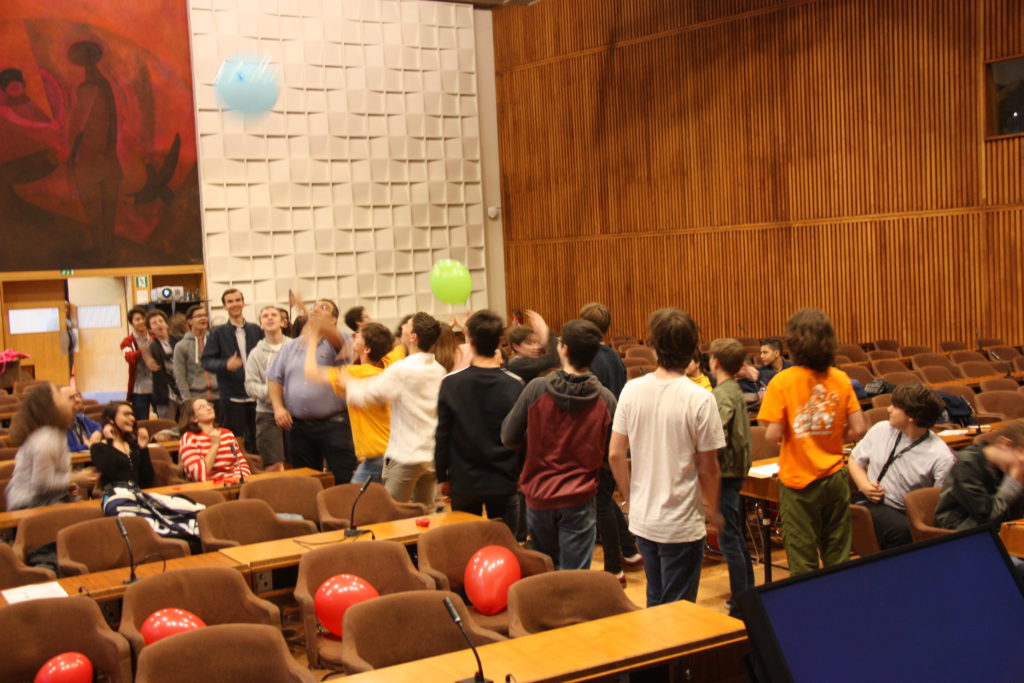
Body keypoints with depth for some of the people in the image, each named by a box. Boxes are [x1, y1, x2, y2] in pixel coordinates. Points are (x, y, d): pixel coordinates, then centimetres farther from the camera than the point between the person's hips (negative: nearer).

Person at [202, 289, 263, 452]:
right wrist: (226, 365, -21)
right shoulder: (218, 333, 2)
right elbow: (206, 361, -3)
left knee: (257, 443, 9)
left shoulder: (256, 330, 9)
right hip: (232, 397, -2)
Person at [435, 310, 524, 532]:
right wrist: (522, 476, 10)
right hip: (504, 482, 0)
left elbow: (442, 435, -4)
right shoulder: (515, 385, -9)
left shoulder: (451, 383, -9)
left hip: (463, 483, 0)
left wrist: (442, 477, 8)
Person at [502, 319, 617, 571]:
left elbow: (509, 439, -4)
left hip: (538, 496, 1)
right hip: (579, 500, -1)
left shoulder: (536, 389, -12)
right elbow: (609, 456, 0)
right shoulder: (606, 399, -9)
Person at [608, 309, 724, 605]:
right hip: (681, 524, -4)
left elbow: (615, 454, -1)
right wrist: (713, 511, 6)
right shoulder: (700, 399, -16)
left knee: (655, 601, 22)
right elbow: (707, 467, -10)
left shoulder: (632, 390, -5)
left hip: (642, 519, 4)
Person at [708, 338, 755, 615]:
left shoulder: (721, 394, -17)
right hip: (738, 468, 10)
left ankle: (740, 605, -2)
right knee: (736, 535, 18)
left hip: (726, 471, -10)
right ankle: (748, 593, 27)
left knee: (728, 539, -5)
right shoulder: (736, 390, 12)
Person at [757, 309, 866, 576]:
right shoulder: (840, 379, -3)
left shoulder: (783, 381, -13)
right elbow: (857, 430, -3)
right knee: (838, 557, 13)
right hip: (835, 478, 3)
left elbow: (772, 436, -16)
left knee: (803, 562, 6)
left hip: (798, 480, -3)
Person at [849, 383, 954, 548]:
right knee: (902, 531, -32)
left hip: (907, 514, -1)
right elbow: (854, 460, 18)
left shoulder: (941, 457, -7)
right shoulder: (881, 430, 6)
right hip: (869, 504, 1)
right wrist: (864, 485, 0)